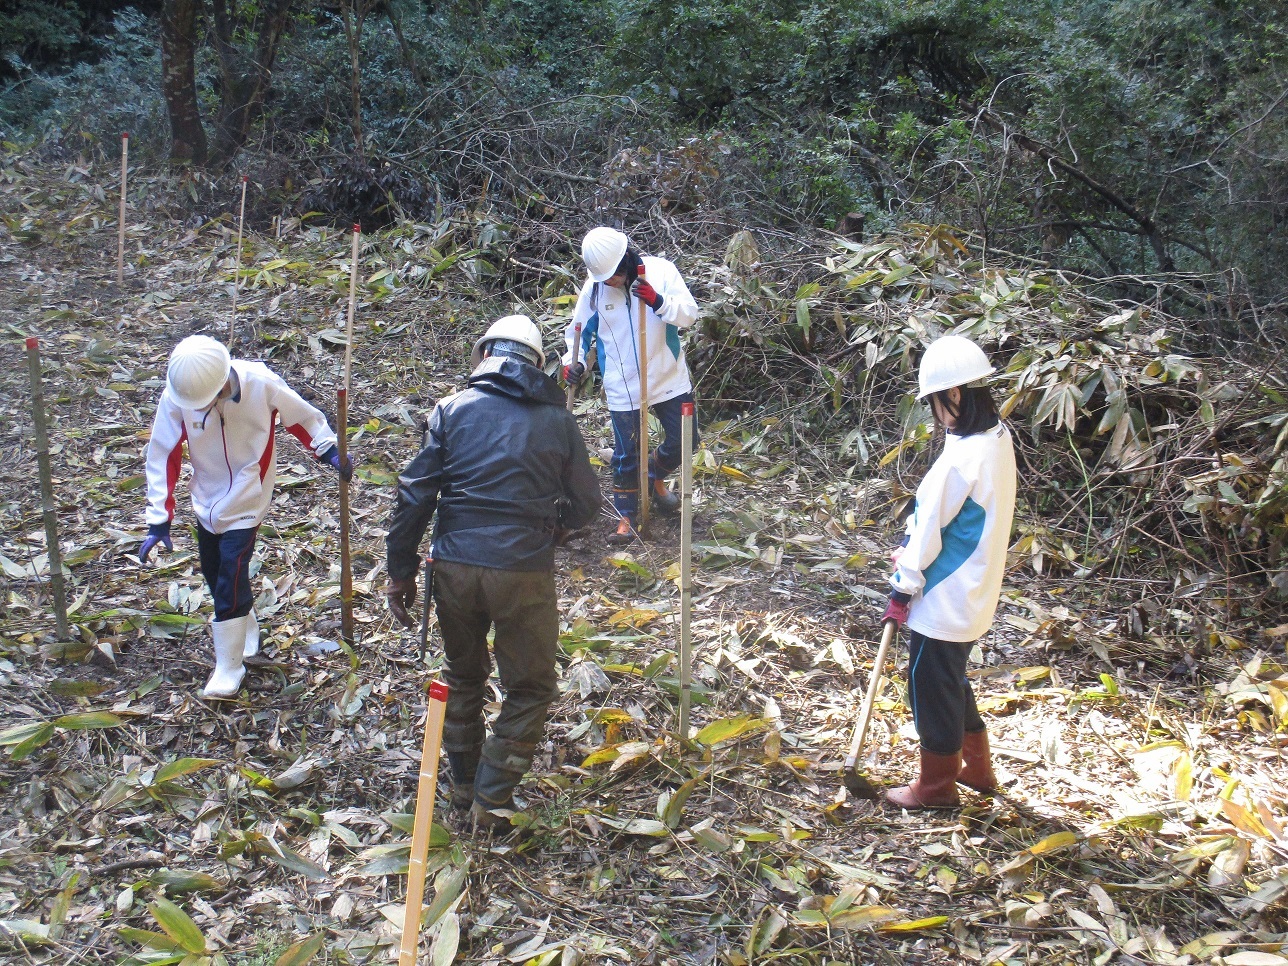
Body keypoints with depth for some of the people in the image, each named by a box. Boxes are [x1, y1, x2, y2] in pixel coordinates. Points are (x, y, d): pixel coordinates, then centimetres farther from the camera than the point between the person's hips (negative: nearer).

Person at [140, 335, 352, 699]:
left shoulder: (262, 384, -25)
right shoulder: (176, 397, -19)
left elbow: (302, 417, -6)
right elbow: (163, 456, -12)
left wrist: (330, 452, -12)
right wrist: (159, 520, -14)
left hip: (245, 503, -4)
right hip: (206, 501, 4)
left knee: (231, 581, -8)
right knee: (214, 574, 15)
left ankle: (229, 668, 8)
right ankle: (245, 630, 43)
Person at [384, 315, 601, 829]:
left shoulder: (453, 408, 4)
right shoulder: (557, 420, 4)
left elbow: (414, 493, 0)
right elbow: (585, 505, 7)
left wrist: (400, 569, 6)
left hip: (453, 565, 2)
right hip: (524, 571, -2)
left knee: (462, 675, 24)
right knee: (530, 688, 16)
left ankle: (463, 785, 37)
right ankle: (492, 800, 16)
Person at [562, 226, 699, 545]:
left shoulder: (660, 271, -11)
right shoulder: (594, 288, -7)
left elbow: (690, 313, -15)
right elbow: (580, 329, 6)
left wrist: (658, 301, -33)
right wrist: (573, 361, -11)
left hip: (669, 378, 1)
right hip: (623, 387, -1)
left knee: (683, 439, 13)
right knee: (626, 455, 4)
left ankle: (655, 477, 42)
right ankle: (626, 517, 21)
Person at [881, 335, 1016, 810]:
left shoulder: (960, 458, -28)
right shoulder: (999, 440, 1)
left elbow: (930, 532, -19)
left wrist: (902, 589, -8)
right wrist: (912, 547, 6)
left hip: (943, 602, -9)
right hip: (974, 593, 9)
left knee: (932, 686, 9)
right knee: (951, 678, 25)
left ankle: (936, 785, 25)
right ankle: (976, 766, 40)